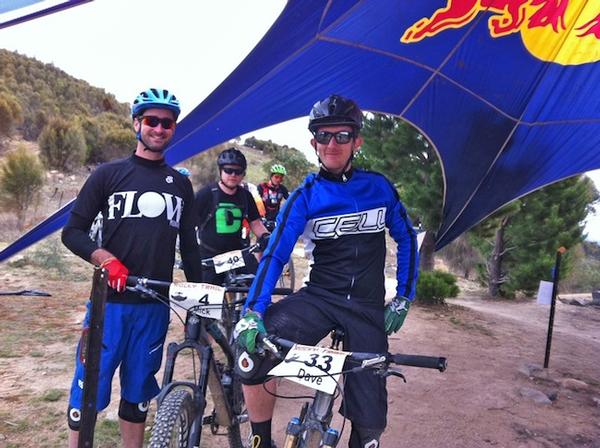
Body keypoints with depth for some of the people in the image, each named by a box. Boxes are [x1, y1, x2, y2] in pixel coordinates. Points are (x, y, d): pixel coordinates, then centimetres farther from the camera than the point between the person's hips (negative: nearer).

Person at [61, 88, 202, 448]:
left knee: (137, 394, 14)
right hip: (110, 301, -2)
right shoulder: (109, 174, 1)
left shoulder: (181, 184, 9)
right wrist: (107, 260, -19)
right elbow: (73, 231, -1)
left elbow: (189, 245, 12)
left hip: (155, 305, 3)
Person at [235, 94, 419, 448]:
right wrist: (253, 311, -25)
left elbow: (407, 239, 11)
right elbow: (275, 255, -11)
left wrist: (403, 298, 5)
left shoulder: (379, 187, 1)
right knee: (255, 350, -27)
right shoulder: (305, 196, -4)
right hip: (318, 298, -1)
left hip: (368, 309, 1)